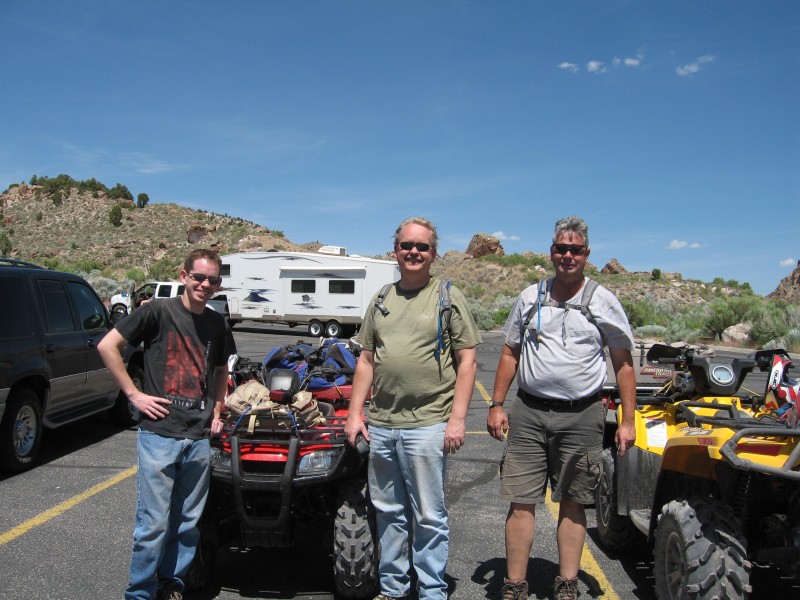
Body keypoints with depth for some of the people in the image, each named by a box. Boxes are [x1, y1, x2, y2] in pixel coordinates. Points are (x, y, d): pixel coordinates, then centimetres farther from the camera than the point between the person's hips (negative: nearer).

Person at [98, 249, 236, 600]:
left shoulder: (217, 324, 10)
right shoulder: (158, 312, -5)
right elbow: (107, 346, -5)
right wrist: (134, 394, -8)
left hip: (200, 438, 5)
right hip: (160, 433, -4)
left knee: (188, 522, 13)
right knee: (154, 522, 0)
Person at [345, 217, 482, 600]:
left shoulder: (448, 297, -2)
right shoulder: (381, 301, 12)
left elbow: (467, 361, -5)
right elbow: (366, 361, 15)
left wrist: (458, 418, -12)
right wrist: (355, 413, 8)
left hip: (427, 425, -5)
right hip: (380, 425, 5)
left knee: (429, 517, 5)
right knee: (388, 512, 16)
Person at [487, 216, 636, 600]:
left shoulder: (603, 302, 2)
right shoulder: (530, 297, 8)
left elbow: (623, 364, 4)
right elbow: (510, 354, 12)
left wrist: (628, 421, -1)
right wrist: (497, 404, 5)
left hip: (581, 417, -1)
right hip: (528, 413, 2)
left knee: (572, 505, 9)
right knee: (521, 501, 1)